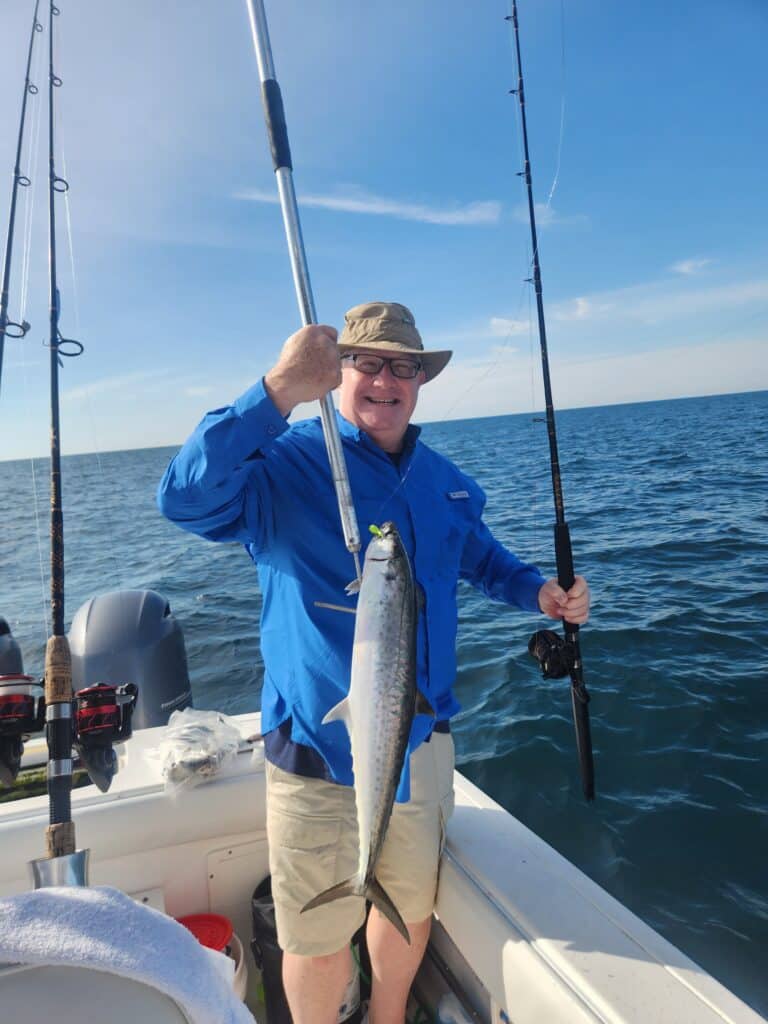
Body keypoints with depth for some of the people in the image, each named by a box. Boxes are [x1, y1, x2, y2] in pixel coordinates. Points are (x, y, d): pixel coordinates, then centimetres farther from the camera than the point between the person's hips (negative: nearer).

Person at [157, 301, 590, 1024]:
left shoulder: (442, 478, 6)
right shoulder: (286, 462, -13)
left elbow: (483, 559, 21)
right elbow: (186, 500, -31)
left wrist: (541, 593, 3)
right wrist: (281, 390, -38)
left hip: (425, 740, 6)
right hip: (321, 748, -5)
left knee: (412, 905, 25)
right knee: (321, 937, 13)